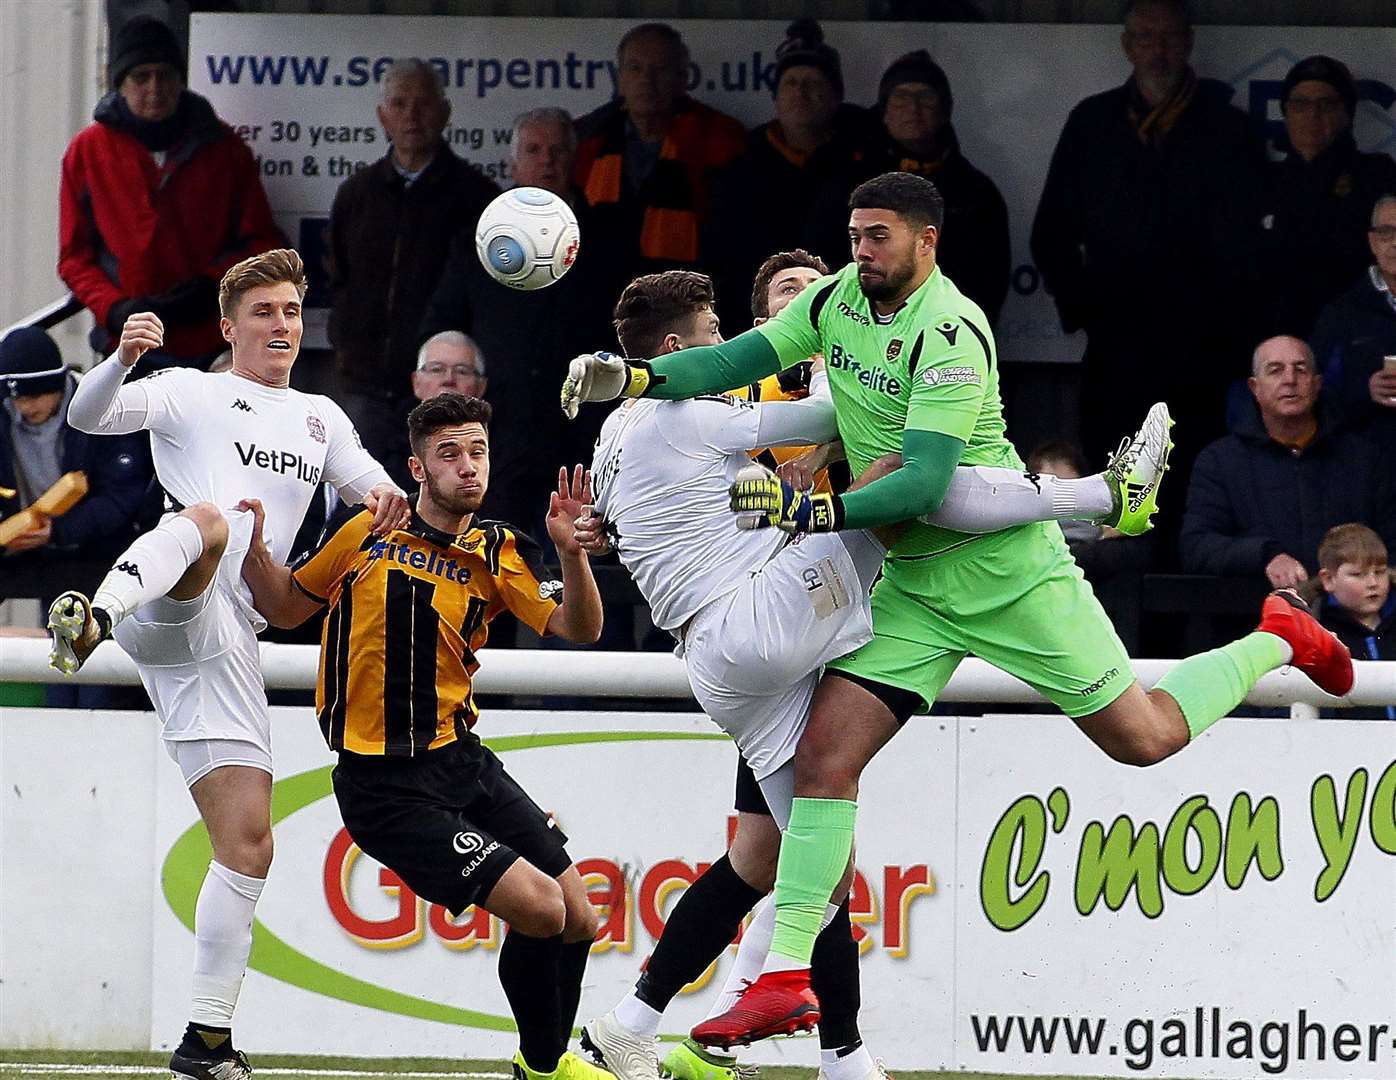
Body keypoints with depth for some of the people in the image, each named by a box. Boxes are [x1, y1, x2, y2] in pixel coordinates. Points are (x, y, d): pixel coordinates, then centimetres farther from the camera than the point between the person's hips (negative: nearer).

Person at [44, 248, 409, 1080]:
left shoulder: (320, 418, 27)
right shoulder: (190, 393, 11)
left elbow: (375, 490, 19)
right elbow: (88, 415, -3)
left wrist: (385, 499, -7)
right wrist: (123, 358, -26)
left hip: (229, 645, 5)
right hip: (170, 618, -5)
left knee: (249, 842, 0)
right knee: (206, 519, -39)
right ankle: (96, 618, -66)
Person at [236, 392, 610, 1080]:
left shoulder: (498, 553, 4)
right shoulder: (365, 533, -2)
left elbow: (578, 628, -7)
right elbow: (286, 607, 12)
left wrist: (570, 551, -24)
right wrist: (253, 545, -6)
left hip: (464, 763, 5)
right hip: (384, 788, -5)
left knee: (579, 921, 8)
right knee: (538, 908, -17)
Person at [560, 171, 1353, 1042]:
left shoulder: (949, 333, -21)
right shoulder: (839, 301, 3)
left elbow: (926, 481, -27)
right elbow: (740, 359, 5)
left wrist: (819, 512, -34)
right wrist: (634, 378, -9)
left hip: (1006, 568, -6)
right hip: (914, 581, 6)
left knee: (1144, 737, 4)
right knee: (825, 755, -9)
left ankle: (1279, 639, 32)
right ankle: (785, 981, -10)